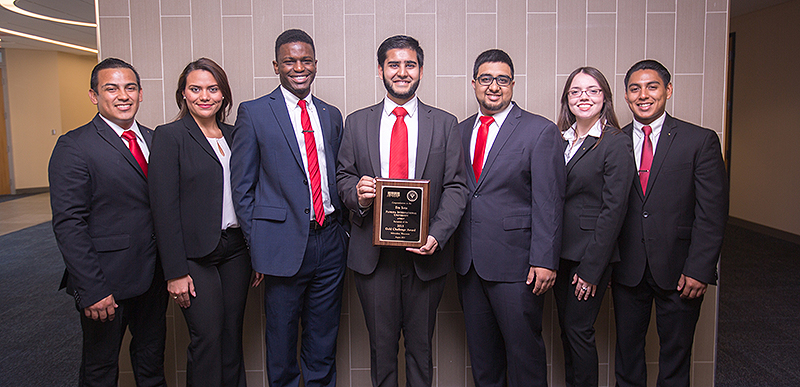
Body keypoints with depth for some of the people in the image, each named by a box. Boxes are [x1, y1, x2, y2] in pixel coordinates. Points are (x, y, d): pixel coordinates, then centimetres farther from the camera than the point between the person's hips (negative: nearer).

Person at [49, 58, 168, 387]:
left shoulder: (154, 140, 8)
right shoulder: (74, 146, -10)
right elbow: (68, 224, -15)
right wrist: (91, 290, -19)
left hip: (154, 276, 5)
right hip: (106, 282, -5)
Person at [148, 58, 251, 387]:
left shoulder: (233, 135, 10)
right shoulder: (170, 136, -5)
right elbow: (164, 206, -10)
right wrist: (175, 272, -13)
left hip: (236, 249, 5)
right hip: (195, 254, -5)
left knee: (233, 335, 12)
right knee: (207, 339, -1)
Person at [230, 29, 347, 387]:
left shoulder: (331, 115, 12)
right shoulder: (253, 113, -2)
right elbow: (242, 187, -2)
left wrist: (340, 228, 7)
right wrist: (258, 247, -5)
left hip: (329, 241, 4)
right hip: (284, 244, -3)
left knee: (324, 341, 15)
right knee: (281, 340, 11)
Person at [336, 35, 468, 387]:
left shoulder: (445, 124, 4)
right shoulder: (357, 122, 7)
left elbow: (455, 187, 0)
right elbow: (343, 175, 10)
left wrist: (437, 235, -15)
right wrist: (355, 193, -14)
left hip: (425, 252, 0)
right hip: (373, 252, 1)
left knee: (420, 343, 12)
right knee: (381, 344, 11)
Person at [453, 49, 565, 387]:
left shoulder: (541, 131, -5)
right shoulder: (461, 131, 11)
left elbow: (549, 203, -9)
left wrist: (544, 261, -14)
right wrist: (453, 249, 2)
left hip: (516, 262, -5)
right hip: (468, 262, 5)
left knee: (523, 347, 5)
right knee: (480, 349, 16)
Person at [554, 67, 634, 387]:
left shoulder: (616, 143, -9)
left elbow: (613, 209, -13)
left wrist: (591, 268, -15)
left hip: (590, 254, -6)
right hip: (560, 252, 6)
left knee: (579, 329, 2)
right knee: (566, 328, 15)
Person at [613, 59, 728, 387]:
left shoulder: (701, 141, -2)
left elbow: (712, 212, -6)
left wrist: (699, 270, -12)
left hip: (678, 271, -1)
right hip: (627, 270, 2)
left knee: (675, 354, 12)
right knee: (627, 350, 13)